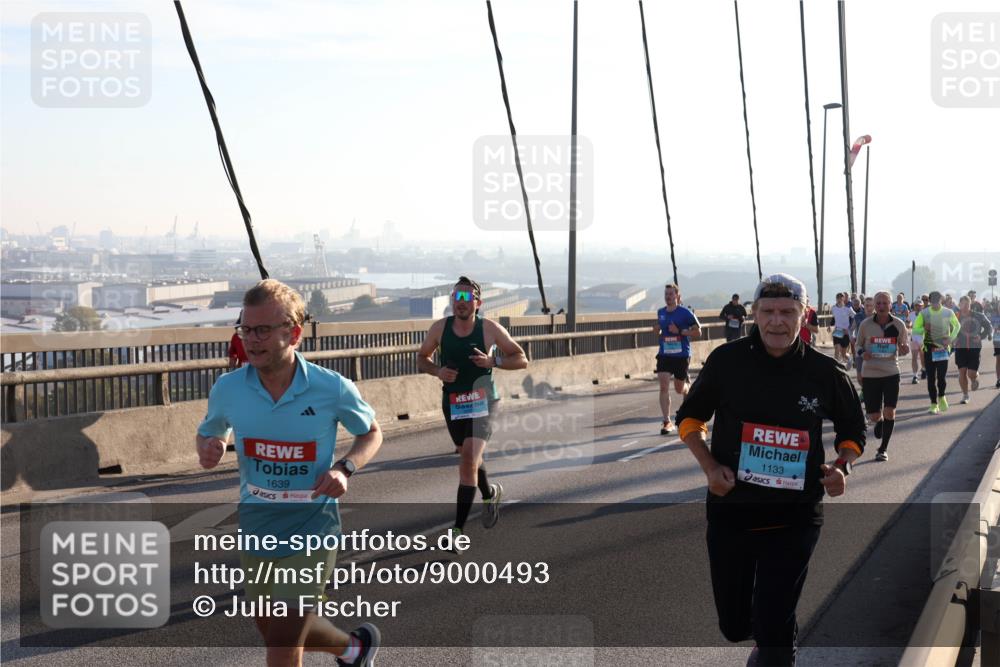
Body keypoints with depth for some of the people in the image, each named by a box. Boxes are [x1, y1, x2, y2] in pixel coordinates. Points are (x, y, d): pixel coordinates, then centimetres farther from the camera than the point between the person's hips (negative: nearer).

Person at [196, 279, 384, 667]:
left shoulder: (333, 389, -15)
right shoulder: (227, 389, -8)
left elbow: (371, 434, 3)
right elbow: (207, 433, 12)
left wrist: (345, 469, -17)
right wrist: (208, 450, -13)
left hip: (311, 534, -5)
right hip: (255, 532, 5)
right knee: (274, 632, 22)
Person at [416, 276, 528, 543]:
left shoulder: (490, 329, -10)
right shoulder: (440, 328, -4)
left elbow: (522, 360, -3)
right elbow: (421, 358, 10)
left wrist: (493, 362, -20)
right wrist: (437, 371, -11)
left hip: (482, 400, -4)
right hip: (452, 401, 4)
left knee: (469, 457, -19)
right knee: (470, 456, 20)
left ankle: (458, 528, -16)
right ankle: (490, 494, 52)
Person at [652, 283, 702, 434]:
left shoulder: (685, 312, -8)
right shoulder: (660, 312, 7)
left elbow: (697, 332, -7)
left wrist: (680, 331, -19)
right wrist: (657, 331, -1)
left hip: (682, 355, -3)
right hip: (664, 354, 3)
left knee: (679, 388, 11)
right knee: (663, 386, -12)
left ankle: (688, 387, 50)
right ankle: (667, 422, -11)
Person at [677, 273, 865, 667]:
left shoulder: (824, 372, -5)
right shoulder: (727, 361, -6)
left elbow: (852, 427, 12)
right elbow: (691, 418, 6)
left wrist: (843, 466, -7)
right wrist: (709, 466, -9)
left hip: (795, 518, -1)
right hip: (730, 512, 1)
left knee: (773, 629, -5)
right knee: (734, 625, 14)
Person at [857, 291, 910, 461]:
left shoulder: (898, 324, -2)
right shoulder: (866, 325, -3)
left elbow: (905, 347, 9)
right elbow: (858, 345, 10)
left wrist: (904, 349, -15)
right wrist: (862, 353, -12)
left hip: (891, 373, 0)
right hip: (870, 374, 0)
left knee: (889, 412, -9)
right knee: (873, 416, 3)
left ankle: (883, 449, 7)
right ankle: (879, 421, 43)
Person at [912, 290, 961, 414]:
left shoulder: (948, 313, -1)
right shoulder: (924, 313, -3)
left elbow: (957, 326, 14)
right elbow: (915, 330, 1)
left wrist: (951, 338, -1)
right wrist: (924, 329, -19)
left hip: (943, 348, -1)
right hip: (929, 348, 1)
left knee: (942, 376, -8)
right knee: (931, 377, 2)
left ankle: (941, 397, 22)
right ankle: (934, 404, 13)